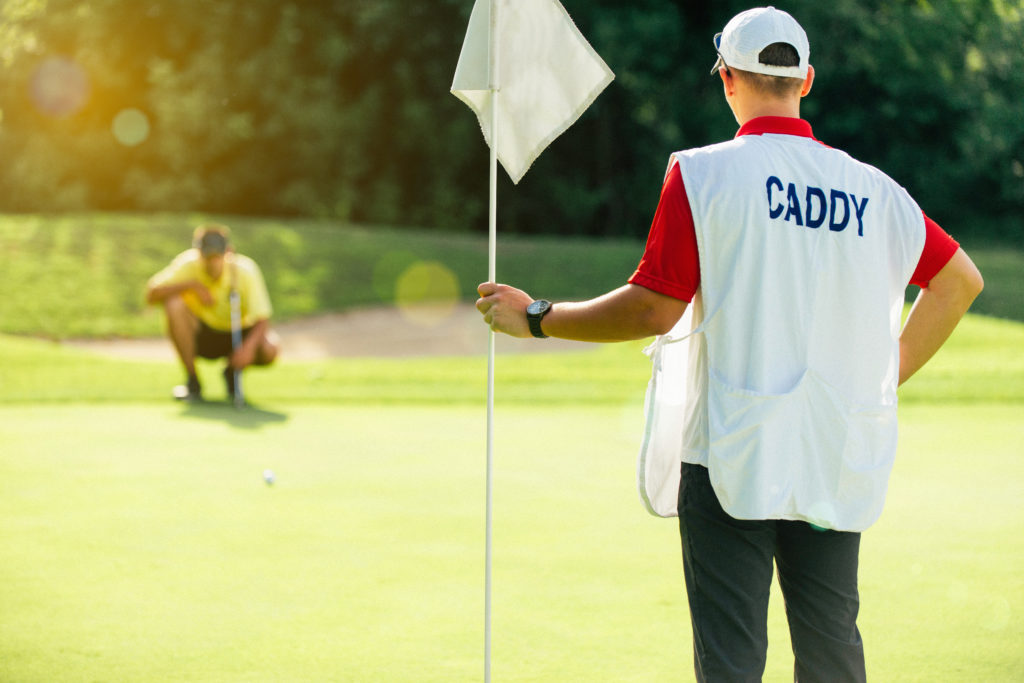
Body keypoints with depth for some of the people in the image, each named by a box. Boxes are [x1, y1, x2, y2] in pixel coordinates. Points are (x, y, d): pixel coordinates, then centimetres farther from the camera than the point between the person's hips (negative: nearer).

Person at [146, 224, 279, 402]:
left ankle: (232, 371, 6)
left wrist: (249, 347, -45)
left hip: (237, 334, -1)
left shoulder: (245, 271, -21)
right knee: (174, 303, -30)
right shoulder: (188, 265, -19)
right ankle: (192, 381, -14)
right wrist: (191, 285, -34)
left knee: (269, 350, -33)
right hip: (200, 336, 1)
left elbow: (262, 320, -25)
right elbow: (151, 294, -26)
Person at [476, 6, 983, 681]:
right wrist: (892, 373, 20)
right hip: (841, 463, 4)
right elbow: (962, 279, 13)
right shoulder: (875, 190, 6)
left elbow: (656, 309, -9)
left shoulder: (702, 173, -6)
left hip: (732, 457, -4)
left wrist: (536, 318, 3)